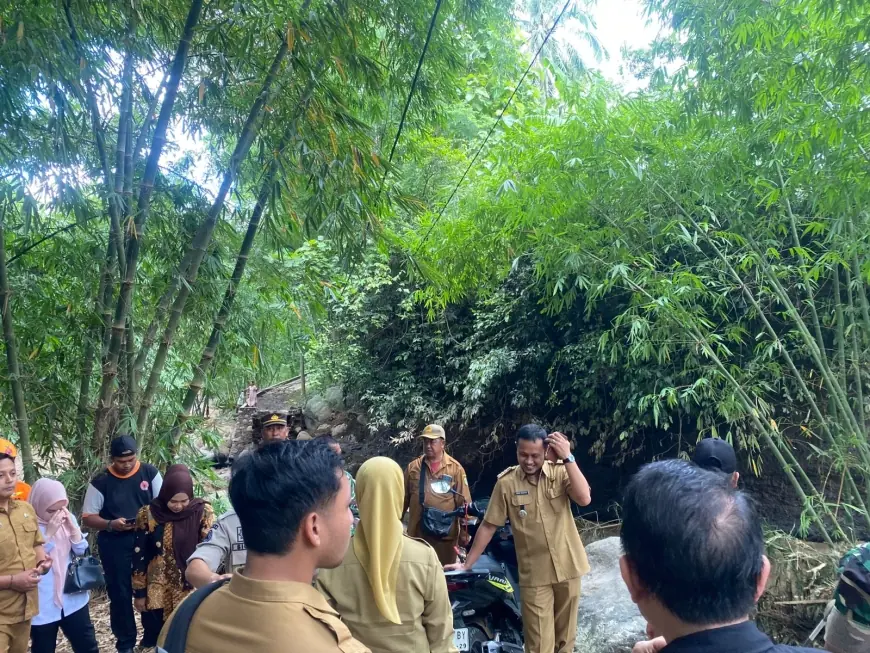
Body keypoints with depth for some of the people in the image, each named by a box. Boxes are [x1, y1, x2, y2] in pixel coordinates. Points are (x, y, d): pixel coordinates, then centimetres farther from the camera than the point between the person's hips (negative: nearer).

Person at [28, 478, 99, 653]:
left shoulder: (68, 518, 1)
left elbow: (81, 550, 2)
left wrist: (71, 526, -12)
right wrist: (49, 532, -24)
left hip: (73, 597, 5)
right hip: (43, 605, -4)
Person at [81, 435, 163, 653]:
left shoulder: (149, 473, -5)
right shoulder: (100, 482, -7)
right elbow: (88, 517, -4)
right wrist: (111, 524, -21)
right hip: (115, 544, -1)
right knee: (120, 593, 9)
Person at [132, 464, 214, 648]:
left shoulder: (203, 512, -9)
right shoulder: (148, 514, -8)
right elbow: (139, 556, 0)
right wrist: (139, 592, 2)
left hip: (192, 590, 0)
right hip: (157, 593, 1)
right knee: (155, 640, 11)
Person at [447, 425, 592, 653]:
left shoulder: (561, 471, -6)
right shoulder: (506, 482, -8)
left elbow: (584, 498, -22)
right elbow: (488, 526, -3)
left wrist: (568, 458, -25)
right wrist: (467, 564, -1)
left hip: (567, 567, 2)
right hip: (534, 575, -1)